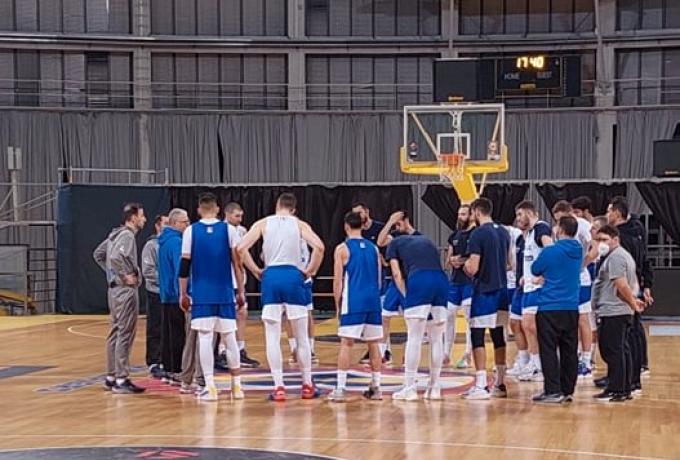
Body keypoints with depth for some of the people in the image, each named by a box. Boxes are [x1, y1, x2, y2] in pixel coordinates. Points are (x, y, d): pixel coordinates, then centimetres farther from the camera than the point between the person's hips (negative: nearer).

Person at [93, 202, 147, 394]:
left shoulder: (116, 234, 14)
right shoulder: (127, 235, -14)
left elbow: (98, 254, 23)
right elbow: (115, 257, -31)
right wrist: (125, 276, -20)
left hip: (115, 289, 10)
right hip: (126, 291, -10)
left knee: (115, 333, 13)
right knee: (125, 335, -7)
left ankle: (111, 377, 19)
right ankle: (121, 380, -5)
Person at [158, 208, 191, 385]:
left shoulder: (164, 241, 14)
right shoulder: (176, 241, -16)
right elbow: (180, 269, -21)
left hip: (166, 295, 10)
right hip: (176, 296, -10)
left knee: (168, 334, 12)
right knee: (178, 335, -5)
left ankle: (168, 371, 17)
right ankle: (176, 372, -3)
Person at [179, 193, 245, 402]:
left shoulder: (191, 231, 2)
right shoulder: (228, 229, 2)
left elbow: (185, 265, -1)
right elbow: (237, 263, 1)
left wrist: (183, 294, 6)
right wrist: (240, 292, 7)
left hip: (201, 295, -1)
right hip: (225, 293, 1)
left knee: (205, 337, 0)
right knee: (229, 338, 10)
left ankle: (210, 387, -4)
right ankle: (236, 386, 16)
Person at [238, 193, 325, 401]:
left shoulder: (263, 223, 8)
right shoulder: (299, 224, 7)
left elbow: (241, 248, -4)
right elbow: (319, 247, -9)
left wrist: (256, 271, 6)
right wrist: (310, 271, 3)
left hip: (271, 277, 0)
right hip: (293, 276, 0)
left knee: (272, 337, 5)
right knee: (302, 337, 11)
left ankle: (278, 387, 1)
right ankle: (307, 385, 16)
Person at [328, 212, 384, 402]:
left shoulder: (342, 248, -2)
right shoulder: (373, 248, 13)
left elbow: (338, 281, -4)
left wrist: (337, 305, 4)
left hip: (353, 303, -4)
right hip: (373, 301, 4)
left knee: (346, 344, -3)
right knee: (373, 344, 10)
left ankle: (340, 389, -6)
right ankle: (376, 388, 14)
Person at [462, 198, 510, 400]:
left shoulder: (478, 234, -14)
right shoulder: (504, 232, 9)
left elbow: (472, 269, -18)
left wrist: (466, 265, 3)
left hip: (484, 292, -7)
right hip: (502, 289, 7)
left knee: (477, 337, -3)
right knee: (498, 336, 12)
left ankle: (480, 386, -5)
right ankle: (500, 384, 16)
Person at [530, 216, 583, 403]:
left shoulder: (550, 252, -12)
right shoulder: (578, 251, 5)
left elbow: (535, 270, 3)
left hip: (550, 308, -6)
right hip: (572, 308, 6)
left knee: (548, 350, -1)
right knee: (569, 351, 8)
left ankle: (553, 391, -3)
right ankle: (567, 391, 13)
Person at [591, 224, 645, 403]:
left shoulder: (615, 257, -14)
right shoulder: (625, 255, 20)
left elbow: (622, 285, -20)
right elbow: (634, 283, 24)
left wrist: (633, 303, -10)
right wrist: (634, 300, 11)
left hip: (612, 313, -10)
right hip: (623, 312, 10)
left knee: (612, 351, -6)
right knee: (623, 350, 12)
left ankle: (616, 391, -4)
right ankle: (626, 388, 17)